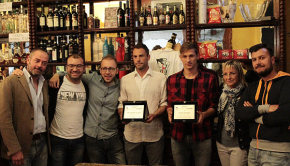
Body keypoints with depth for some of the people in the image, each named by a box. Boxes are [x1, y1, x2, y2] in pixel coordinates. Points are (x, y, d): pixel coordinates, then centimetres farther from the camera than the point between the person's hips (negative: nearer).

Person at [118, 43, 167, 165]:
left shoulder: (160, 78, 3)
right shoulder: (125, 80, 9)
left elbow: (164, 103, 1)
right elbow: (121, 104, 9)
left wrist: (154, 115, -17)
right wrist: (122, 115, -12)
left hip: (154, 133, -1)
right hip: (132, 133, 2)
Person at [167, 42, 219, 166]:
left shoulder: (210, 78, -1)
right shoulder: (172, 80, 6)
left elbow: (214, 105, 1)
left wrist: (204, 114, -17)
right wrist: (170, 112, -8)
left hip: (202, 135, -2)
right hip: (178, 134, 2)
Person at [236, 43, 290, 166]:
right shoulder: (252, 87, 13)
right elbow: (239, 113, 0)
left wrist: (253, 114, -7)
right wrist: (264, 108, -17)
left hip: (277, 151, -6)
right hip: (254, 148, 6)